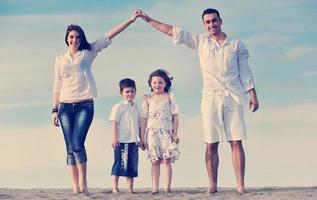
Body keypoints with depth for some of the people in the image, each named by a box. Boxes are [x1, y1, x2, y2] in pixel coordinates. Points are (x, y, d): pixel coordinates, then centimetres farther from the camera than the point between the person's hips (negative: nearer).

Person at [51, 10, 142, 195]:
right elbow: (57, 87, 13)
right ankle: (76, 187, 3)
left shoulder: (88, 53, 8)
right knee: (70, 148, 0)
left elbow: (109, 36, 1)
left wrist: (130, 20, -5)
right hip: (65, 106, 3)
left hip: (85, 105, -2)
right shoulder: (60, 60, 13)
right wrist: (55, 110, 7)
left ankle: (83, 183, -3)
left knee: (77, 144, -17)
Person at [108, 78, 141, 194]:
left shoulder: (135, 108, 16)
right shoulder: (118, 107, -3)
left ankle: (130, 188, 13)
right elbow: (114, 122, -8)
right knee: (119, 164, -6)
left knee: (132, 165, 7)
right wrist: (115, 137, -16)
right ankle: (115, 188, 0)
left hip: (134, 141, 6)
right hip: (122, 141, -6)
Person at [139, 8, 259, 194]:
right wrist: (149, 20, 12)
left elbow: (245, 72, 9)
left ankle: (241, 185, -6)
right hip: (211, 97, 1)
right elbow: (173, 31, 12)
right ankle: (213, 185, 0)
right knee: (211, 144, -2)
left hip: (234, 97, -1)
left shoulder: (236, 45, 10)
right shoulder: (201, 41, 11)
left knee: (236, 142, -5)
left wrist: (253, 95, 2)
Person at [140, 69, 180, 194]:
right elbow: (144, 118, 7)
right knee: (155, 161, -1)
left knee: (167, 160, -4)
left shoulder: (170, 97, 8)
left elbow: (175, 116, 6)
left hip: (167, 132, 0)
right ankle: (155, 188, -1)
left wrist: (175, 133, -2)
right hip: (152, 132, 0)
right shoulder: (148, 99, 9)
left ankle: (167, 187, -2)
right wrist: (142, 137, 2)